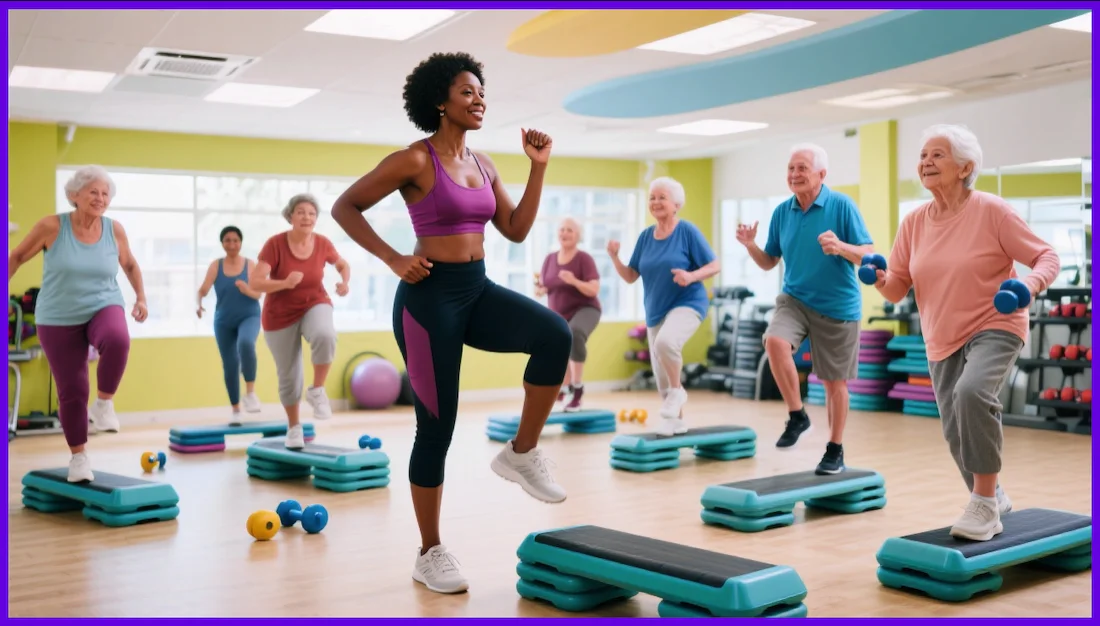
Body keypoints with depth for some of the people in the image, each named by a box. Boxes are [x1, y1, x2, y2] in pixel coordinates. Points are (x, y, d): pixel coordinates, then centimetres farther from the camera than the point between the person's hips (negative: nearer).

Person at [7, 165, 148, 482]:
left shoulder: (115, 230, -4)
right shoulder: (51, 226, -11)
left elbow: (130, 265, 14)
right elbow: (17, 257, 3)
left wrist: (141, 298, 7)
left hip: (104, 307, 1)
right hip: (59, 319, -1)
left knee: (118, 340, -36)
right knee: (71, 390, 0)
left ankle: (104, 403, -13)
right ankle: (78, 456, 20)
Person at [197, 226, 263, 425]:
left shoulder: (251, 265, -4)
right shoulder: (216, 265, -2)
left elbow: (258, 294, -7)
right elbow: (203, 290, -11)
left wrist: (247, 290, -29)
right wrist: (198, 303, -32)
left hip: (249, 316, -2)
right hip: (224, 321, 2)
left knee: (246, 344, -33)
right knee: (229, 364, 5)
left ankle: (251, 392, -19)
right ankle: (236, 410, 20)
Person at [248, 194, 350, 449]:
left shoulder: (323, 243, -10)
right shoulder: (275, 244, -19)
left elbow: (343, 265, 10)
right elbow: (254, 283, -23)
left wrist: (344, 282, -10)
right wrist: (285, 283, -39)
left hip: (315, 305, 1)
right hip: (281, 316, -1)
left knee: (325, 335, -35)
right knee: (289, 375, 8)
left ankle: (317, 391, -13)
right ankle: (294, 426, 32)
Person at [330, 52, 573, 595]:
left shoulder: (482, 164, 12)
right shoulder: (415, 160, -8)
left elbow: (516, 230, 12)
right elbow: (344, 208, -6)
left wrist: (538, 167, 7)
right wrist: (393, 259, -13)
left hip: (477, 289, 6)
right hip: (430, 294, -6)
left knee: (555, 334, -23)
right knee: (437, 426, -1)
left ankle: (521, 453, -5)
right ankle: (430, 555, 15)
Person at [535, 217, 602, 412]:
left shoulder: (584, 259, -13)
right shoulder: (550, 259, 1)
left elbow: (594, 290, -18)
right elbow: (542, 287, 9)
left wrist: (574, 281, -33)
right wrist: (540, 290, -14)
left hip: (584, 310, -5)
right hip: (558, 316, 6)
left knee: (574, 334, -39)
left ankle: (577, 388, -26)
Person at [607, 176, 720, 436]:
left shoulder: (687, 231, -9)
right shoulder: (645, 236, 5)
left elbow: (715, 265, -9)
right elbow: (630, 276, 8)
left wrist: (691, 276, -26)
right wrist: (614, 257, -9)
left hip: (687, 304, -6)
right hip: (655, 311, 6)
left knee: (665, 342, -35)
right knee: (661, 375, 10)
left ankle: (677, 390, -9)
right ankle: (676, 420, 29)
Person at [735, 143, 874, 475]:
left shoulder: (842, 205, -10)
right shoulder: (782, 211, 3)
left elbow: (869, 254, -11)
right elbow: (769, 262, 10)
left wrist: (840, 247, -30)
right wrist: (750, 245, -10)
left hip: (837, 305, -3)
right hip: (794, 298, 3)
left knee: (833, 381, 5)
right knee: (775, 341, -27)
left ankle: (835, 450, 24)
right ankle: (797, 416, -9)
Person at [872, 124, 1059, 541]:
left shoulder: (991, 211, -13)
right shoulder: (914, 223, 1)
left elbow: (1046, 257, -8)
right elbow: (897, 289, 4)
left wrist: (1031, 283, -29)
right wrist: (881, 280, -18)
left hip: (994, 327, -5)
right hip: (943, 340, 6)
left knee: (972, 392, -34)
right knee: (956, 434, 11)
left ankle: (984, 502, -20)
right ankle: (991, 500, 40)